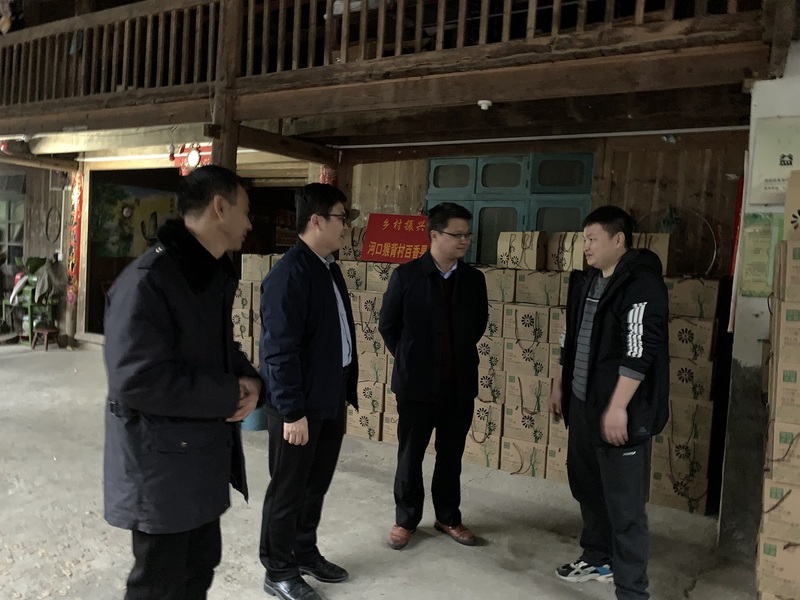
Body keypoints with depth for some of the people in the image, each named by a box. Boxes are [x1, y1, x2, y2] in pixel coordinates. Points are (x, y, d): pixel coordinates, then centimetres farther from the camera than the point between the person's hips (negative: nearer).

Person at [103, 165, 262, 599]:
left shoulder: (216, 276, 9)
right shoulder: (148, 280, -23)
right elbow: (138, 380, -30)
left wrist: (248, 378, -5)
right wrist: (230, 396, -20)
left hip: (205, 458, 9)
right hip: (161, 464, -9)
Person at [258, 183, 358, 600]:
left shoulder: (329, 268, 9)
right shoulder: (289, 274, -19)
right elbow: (280, 350, -22)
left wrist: (346, 392, 15)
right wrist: (292, 411, -21)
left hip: (330, 400, 9)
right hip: (300, 405, -9)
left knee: (316, 486, 21)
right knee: (289, 490, 8)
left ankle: (305, 553, 39)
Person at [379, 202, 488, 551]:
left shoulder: (474, 279, 2)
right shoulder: (406, 275, -8)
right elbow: (388, 325, 1)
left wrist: (461, 356, 13)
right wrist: (409, 361, 6)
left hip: (460, 384, 3)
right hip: (417, 383, -3)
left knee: (451, 455, 14)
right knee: (410, 455, 9)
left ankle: (448, 517, 31)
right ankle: (405, 519, 26)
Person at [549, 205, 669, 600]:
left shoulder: (641, 284, -15)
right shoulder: (586, 281, 12)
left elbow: (639, 350, -22)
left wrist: (618, 407, -24)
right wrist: (560, 384, 20)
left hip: (620, 411, -9)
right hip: (582, 404, 9)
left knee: (624, 504, -2)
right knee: (586, 485, 20)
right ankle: (598, 558, 40)